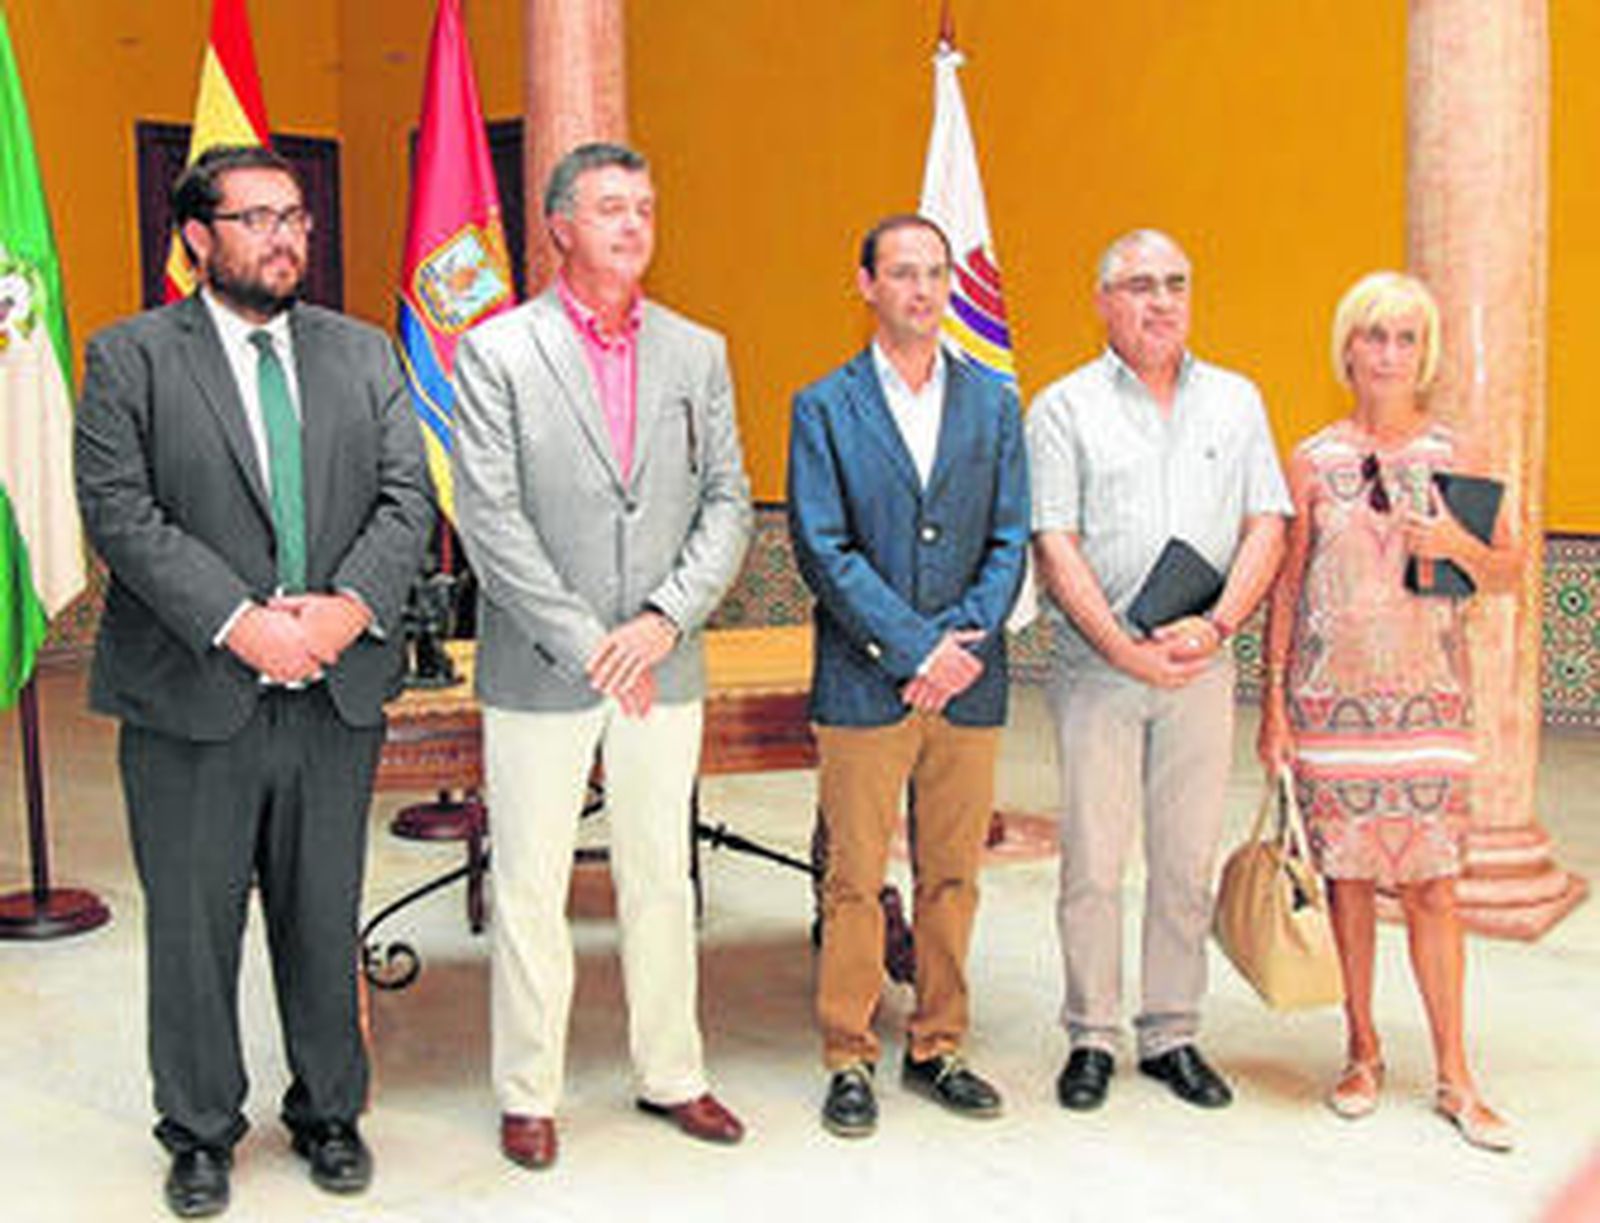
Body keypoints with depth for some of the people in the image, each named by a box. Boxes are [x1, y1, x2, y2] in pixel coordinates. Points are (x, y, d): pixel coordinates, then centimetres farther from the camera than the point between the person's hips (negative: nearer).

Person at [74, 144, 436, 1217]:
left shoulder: (363, 352, 11)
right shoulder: (131, 356, 0)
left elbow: (408, 497, 3)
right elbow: (120, 513, -10)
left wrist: (350, 605, -14)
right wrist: (241, 624, -19)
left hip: (337, 694, 3)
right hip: (192, 698, -2)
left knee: (327, 923, 14)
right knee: (193, 928, 9)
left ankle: (331, 1114, 32)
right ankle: (201, 1134, 28)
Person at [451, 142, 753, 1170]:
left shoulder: (699, 353, 8)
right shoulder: (497, 352, -3)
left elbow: (729, 502, 5)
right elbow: (490, 522, -10)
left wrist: (665, 619, -10)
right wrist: (587, 643, -14)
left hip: (664, 664, 3)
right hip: (539, 671, -3)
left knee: (662, 880, 13)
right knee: (531, 889, 5)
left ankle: (672, 1075, 28)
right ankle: (529, 1095, 21)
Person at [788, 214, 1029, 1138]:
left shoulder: (993, 403, 11)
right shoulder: (825, 407, 2)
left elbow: (1010, 541, 6)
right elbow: (824, 551, -6)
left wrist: (965, 645, -9)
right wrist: (917, 647, -13)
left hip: (971, 683, 3)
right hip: (865, 682, -3)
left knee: (953, 878, 10)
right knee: (855, 882, 3)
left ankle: (938, 1049, 24)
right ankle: (850, 1059, 16)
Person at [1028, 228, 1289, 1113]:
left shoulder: (1236, 401, 11)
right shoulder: (1063, 409, 2)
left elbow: (1267, 526, 5)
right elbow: (1054, 544, -5)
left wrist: (1215, 625, -10)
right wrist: (1122, 646, -15)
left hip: (1201, 668, 3)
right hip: (1096, 669, -2)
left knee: (1187, 864, 8)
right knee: (1092, 865, 0)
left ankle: (1172, 1036, 20)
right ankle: (1091, 1040, 13)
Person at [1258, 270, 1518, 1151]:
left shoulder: (1453, 455, 5)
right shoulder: (1314, 461, 2)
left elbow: (1508, 575, 9)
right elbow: (1285, 585, 4)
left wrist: (1462, 547, -12)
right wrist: (1273, 699, 0)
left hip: (1428, 696, 0)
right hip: (1332, 695, 0)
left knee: (1432, 882, -1)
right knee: (1347, 876, 5)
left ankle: (1453, 1078, 9)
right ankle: (1363, 1052, 21)